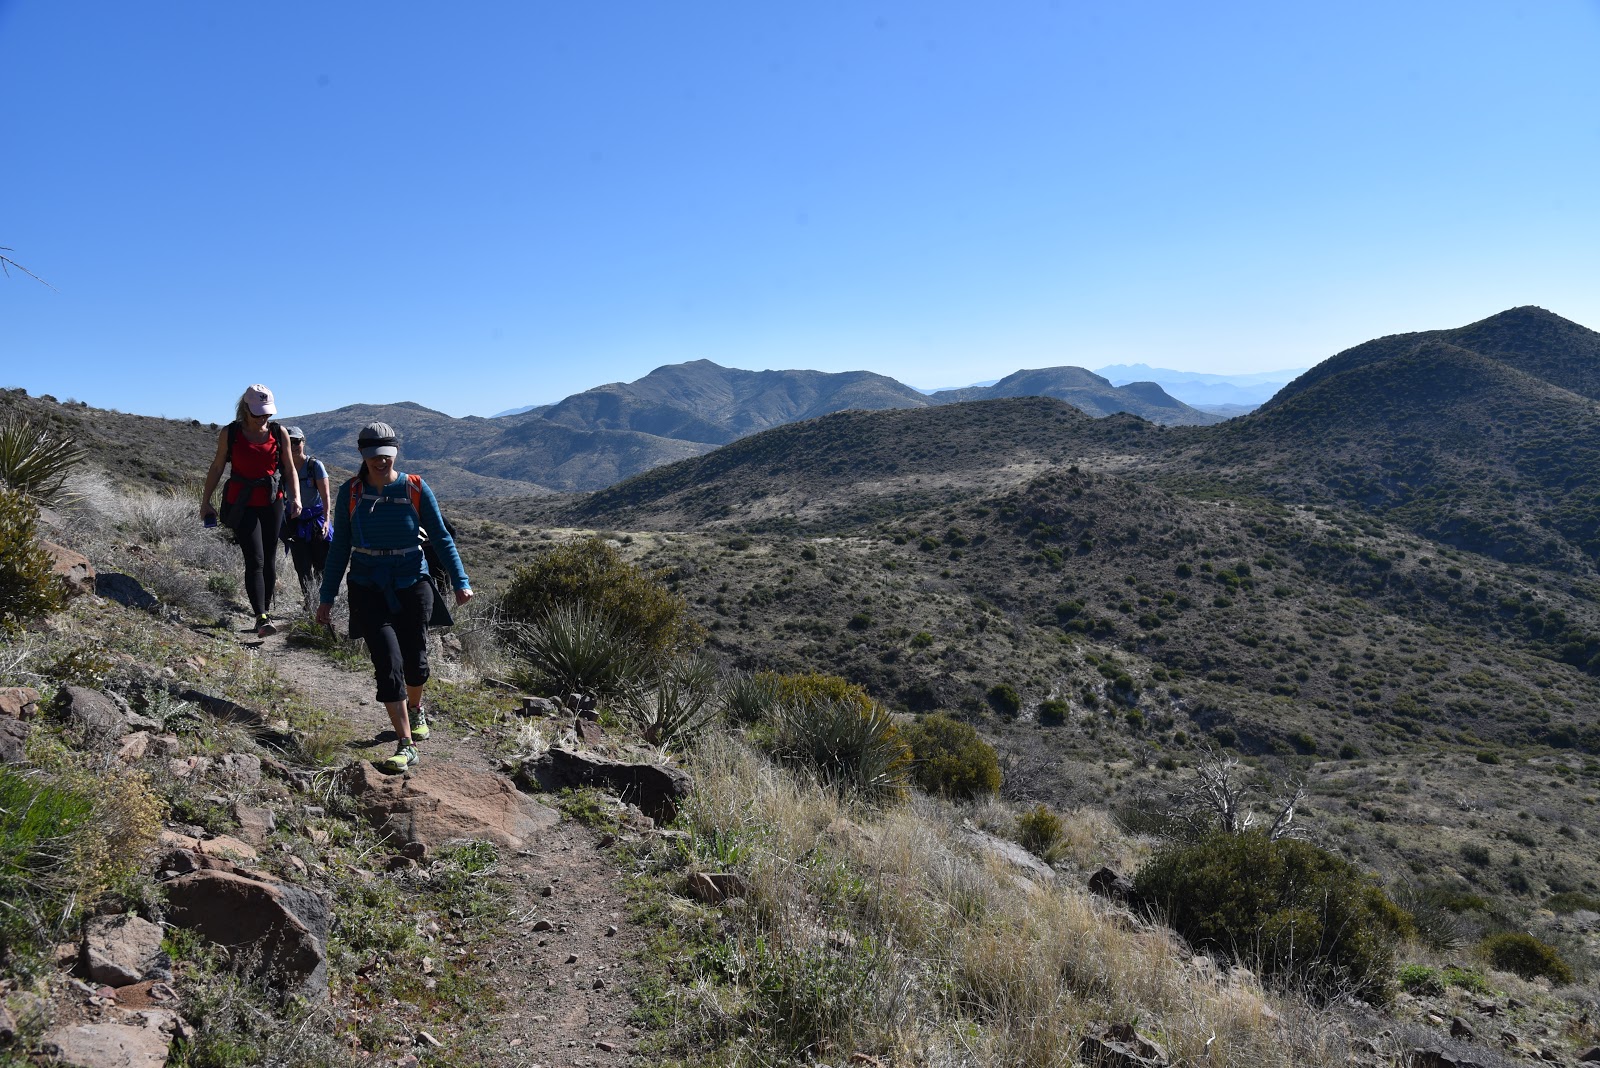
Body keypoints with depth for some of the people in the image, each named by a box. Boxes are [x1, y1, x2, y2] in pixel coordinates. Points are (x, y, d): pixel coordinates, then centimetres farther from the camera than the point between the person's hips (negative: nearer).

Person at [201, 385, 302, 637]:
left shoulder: (279, 433, 2)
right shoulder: (230, 433, -2)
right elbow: (217, 468, 6)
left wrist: (295, 497, -6)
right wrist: (205, 501, 6)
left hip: (272, 502, 2)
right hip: (242, 504, -2)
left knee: (269, 559, 8)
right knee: (255, 560, -11)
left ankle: (265, 610, 21)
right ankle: (261, 617, -15)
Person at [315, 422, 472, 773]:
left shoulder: (416, 489, -7)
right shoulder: (350, 492, -4)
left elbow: (441, 537, -1)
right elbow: (340, 547, 3)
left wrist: (460, 581, -8)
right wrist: (327, 597, 4)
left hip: (412, 586, 1)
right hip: (369, 590, 0)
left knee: (415, 661, 11)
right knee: (388, 664, -11)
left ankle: (415, 709, 44)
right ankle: (406, 745, -6)